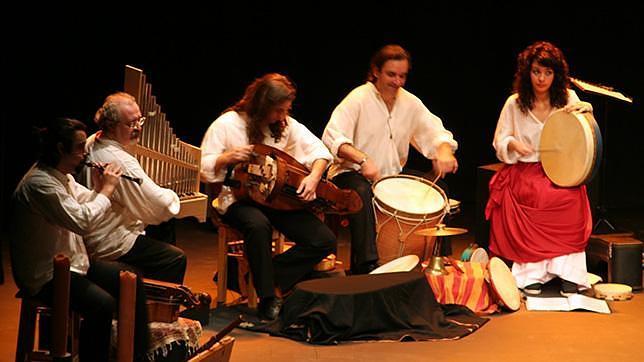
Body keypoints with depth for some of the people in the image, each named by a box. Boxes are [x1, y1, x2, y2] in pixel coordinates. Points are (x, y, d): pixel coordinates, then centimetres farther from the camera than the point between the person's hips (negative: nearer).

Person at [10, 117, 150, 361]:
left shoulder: (62, 176, 7)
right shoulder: (39, 183, -24)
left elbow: (87, 204, 20)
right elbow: (82, 222, -31)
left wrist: (100, 189, -1)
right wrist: (107, 189, -18)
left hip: (71, 263, 10)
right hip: (44, 276, -10)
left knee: (131, 280, 7)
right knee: (103, 304, -30)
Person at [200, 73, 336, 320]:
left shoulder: (286, 124, 6)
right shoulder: (227, 124, -6)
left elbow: (319, 150, 5)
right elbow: (203, 170, -6)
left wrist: (314, 176, -15)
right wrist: (227, 158, -26)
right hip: (239, 199, -5)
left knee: (325, 241, -15)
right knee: (258, 225, -42)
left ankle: (267, 278, -4)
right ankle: (268, 297, -24)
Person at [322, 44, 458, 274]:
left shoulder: (410, 102, 7)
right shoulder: (358, 99, -11)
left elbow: (434, 132, 4)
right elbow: (332, 138, -22)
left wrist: (444, 150, -22)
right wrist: (363, 159, -38)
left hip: (393, 175, 6)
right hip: (352, 173, -6)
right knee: (362, 193, -38)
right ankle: (366, 266, -40)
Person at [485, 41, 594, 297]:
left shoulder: (568, 98, 9)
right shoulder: (514, 103, 6)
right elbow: (499, 142, 11)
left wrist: (586, 109, -11)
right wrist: (513, 144, -13)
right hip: (523, 171, -1)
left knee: (572, 197, -33)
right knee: (539, 196, -35)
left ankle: (568, 272, -28)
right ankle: (531, 272, -30)